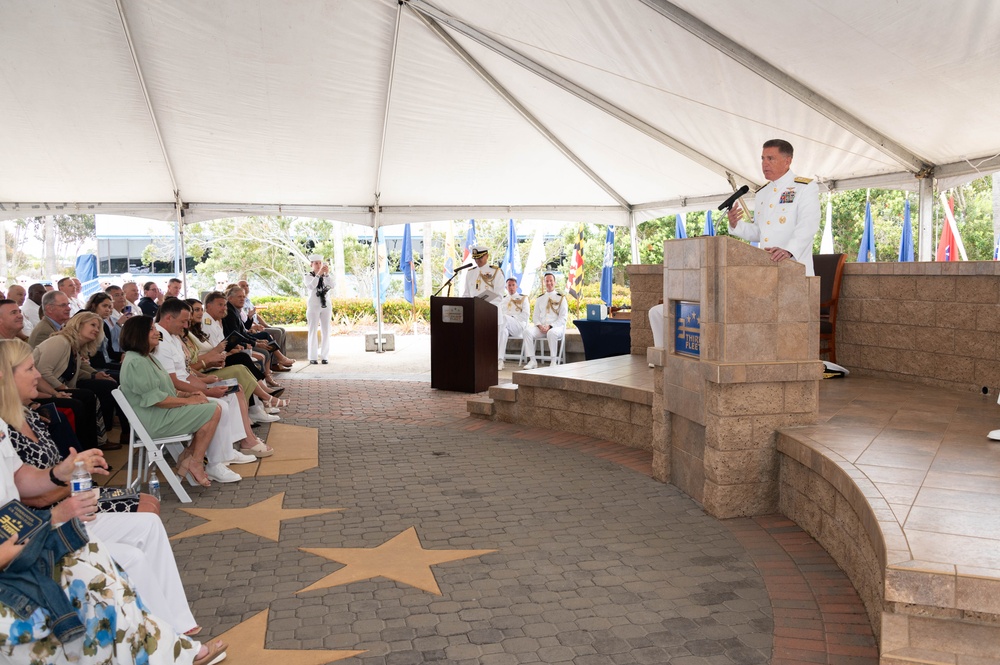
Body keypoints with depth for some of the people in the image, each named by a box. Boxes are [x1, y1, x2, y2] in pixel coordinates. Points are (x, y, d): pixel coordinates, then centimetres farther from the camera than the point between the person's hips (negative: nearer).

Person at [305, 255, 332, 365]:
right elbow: (311, 286, -19)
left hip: (325, 305, 3)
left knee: (325, 331, 2)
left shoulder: (325, 276, 8)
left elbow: (330, 285, -10)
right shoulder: (308, 276, 1)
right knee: (313, 331, -2)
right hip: (313, 305, -3)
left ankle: (324, 356, 6)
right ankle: (312, 357, 0)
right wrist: (319, 273, -25)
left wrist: (327, 273, -21)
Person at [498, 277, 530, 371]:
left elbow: (525, 315, 3)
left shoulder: (523, 298, 16)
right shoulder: (503, 299, 27)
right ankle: (500, 360, -46)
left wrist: (512, 318, -10)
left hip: (519, 326, -3)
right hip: (505, 325, 3)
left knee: (505, 318, -36)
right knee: (504, 331, -37)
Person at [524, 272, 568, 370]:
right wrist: (539, 325, -8)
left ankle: (554, 361, -30)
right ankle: (532, 361, -25)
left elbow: (563, 318, -3)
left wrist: (550, 326, -16)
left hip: (556, 327, -4)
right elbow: (535, 316, 15)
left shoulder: (561, 298, 5)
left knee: (552, 333, -40)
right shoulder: (540, 299, 19)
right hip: (541, 327, 4)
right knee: (527, 331, -26)